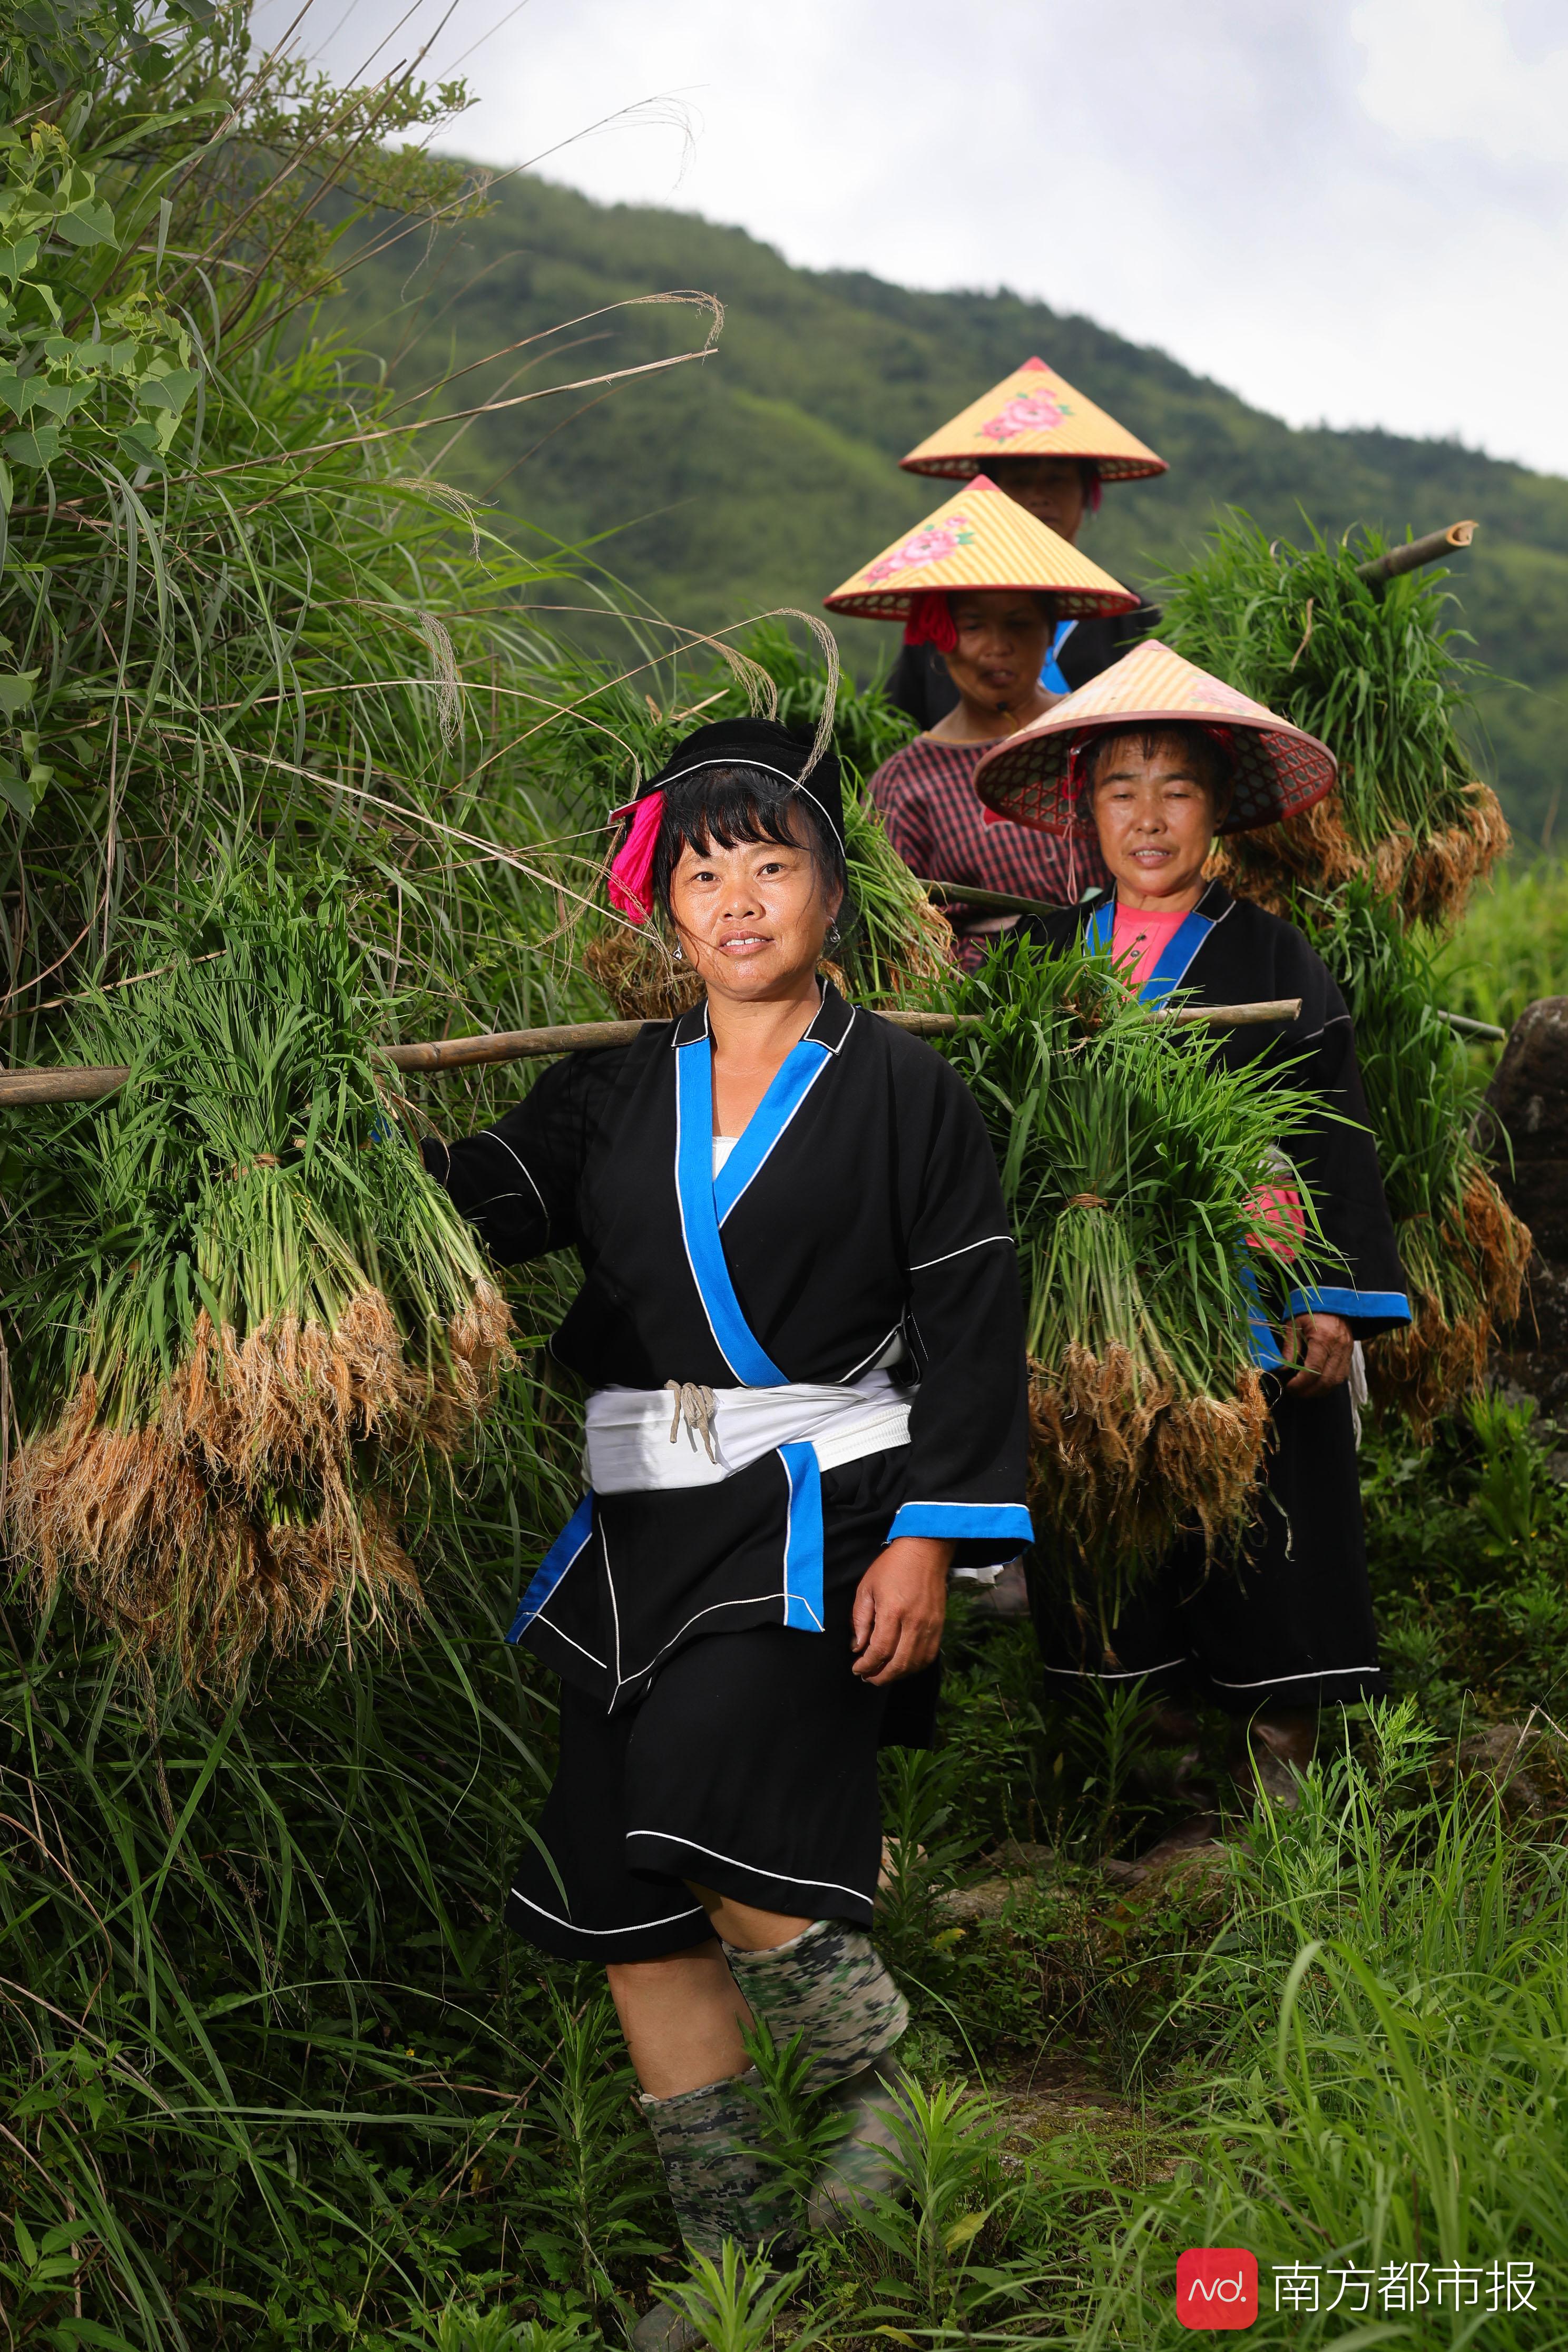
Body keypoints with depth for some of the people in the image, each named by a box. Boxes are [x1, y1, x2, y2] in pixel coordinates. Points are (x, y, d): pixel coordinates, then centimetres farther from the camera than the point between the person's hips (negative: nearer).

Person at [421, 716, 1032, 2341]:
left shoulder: (903, 1092, 2)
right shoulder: (614, 1096, 12)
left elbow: (971, 1332, -1)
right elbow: (484, 1203, -1)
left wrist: (931, 1542, -9)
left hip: (821, 1510, -5)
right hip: (642, 1527, 5)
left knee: (717, 1834, -22)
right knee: (627, 1902, 6)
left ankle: (887, 2083, 6)